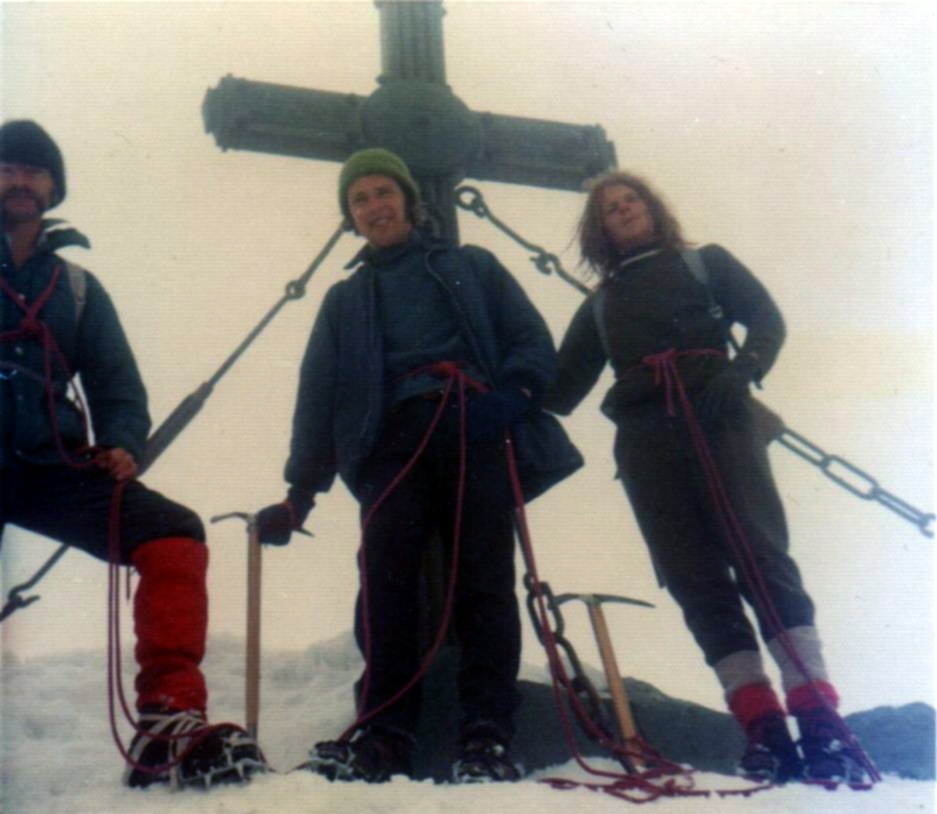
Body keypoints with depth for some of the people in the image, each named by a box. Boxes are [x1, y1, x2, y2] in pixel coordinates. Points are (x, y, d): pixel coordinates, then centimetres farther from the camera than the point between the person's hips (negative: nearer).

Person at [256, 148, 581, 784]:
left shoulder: (471, 267, 22)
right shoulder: (344, 302, 28)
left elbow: (534, 342, 12)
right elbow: (318, 398, 19)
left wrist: (511, 393, -10)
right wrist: (300, 493, 8)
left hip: (475, 431, -1)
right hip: (392, 439, 1)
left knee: (484, 580, -14)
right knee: (385, 575, -19)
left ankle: (488, 737, -15)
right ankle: (383, 736, -20)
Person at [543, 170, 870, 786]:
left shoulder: (704, 263, 20)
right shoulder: (600, 305, 26)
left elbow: (767, 320, 7)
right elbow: (562, 390, 19)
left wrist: (740, 371, -13)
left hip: (718, 417, -3)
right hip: (645, 438, 3)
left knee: (759, 554, -17)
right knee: (695, 577, -8)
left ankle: (819, 717, -24)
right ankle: (763, 728, -13)